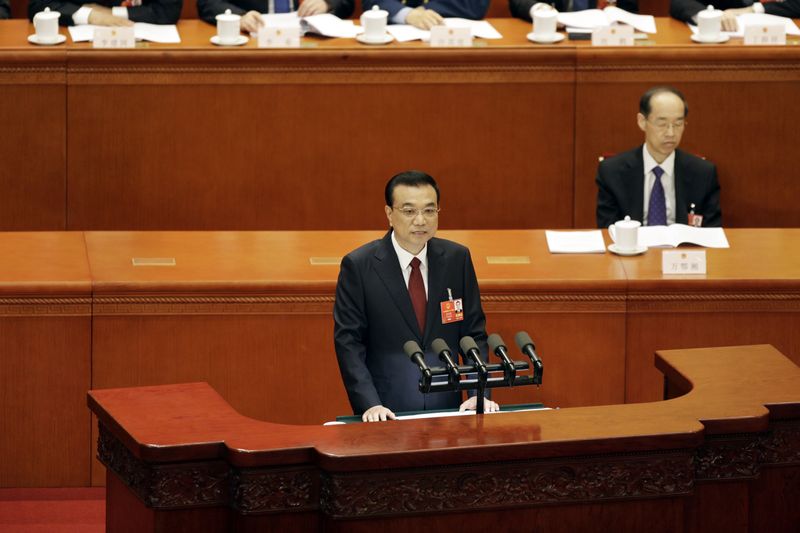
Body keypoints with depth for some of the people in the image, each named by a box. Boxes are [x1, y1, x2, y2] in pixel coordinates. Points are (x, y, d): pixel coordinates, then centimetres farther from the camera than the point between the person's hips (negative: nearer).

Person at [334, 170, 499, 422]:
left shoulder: (457, 258, 6)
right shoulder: (358, 265, -3)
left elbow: (474, 333, 10)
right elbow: (348, 342, -5)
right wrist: (370, 404, -16)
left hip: (446, 408, 2)